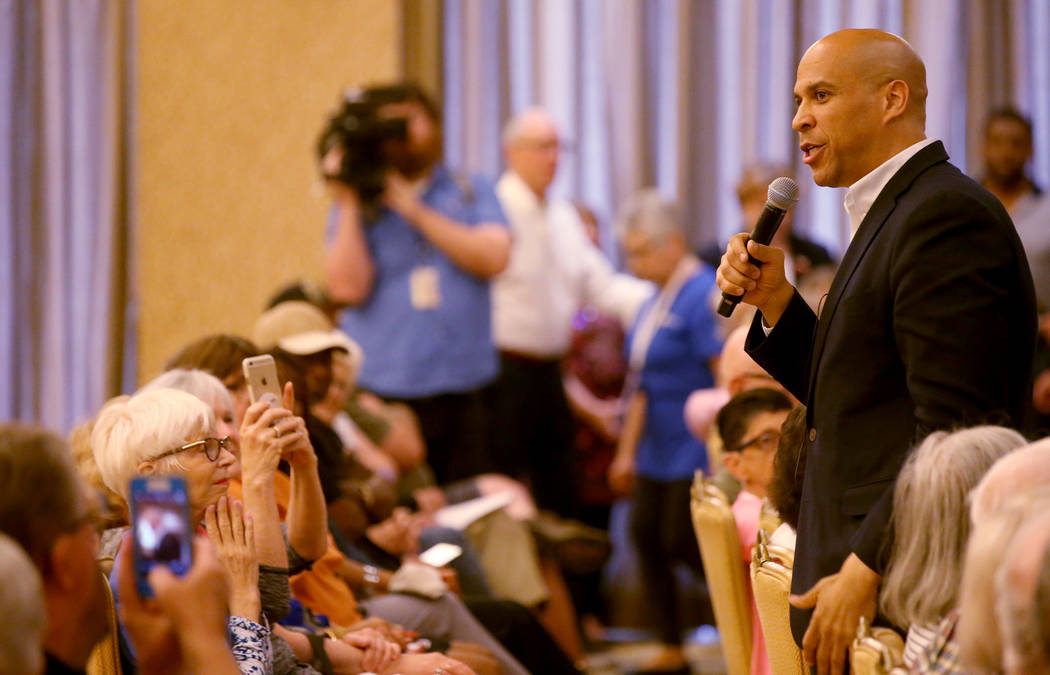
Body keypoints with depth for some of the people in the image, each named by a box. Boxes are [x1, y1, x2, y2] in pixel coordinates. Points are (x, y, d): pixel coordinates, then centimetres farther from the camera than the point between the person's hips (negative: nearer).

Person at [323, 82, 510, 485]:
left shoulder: (472, 193, 12)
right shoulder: (357, 205, 9)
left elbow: (493, 258, -7)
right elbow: (347, 288, -5)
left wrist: (414, 210, -8)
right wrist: (348, 206, -7)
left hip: (463, 391, 1)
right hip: (380, 388, -1)